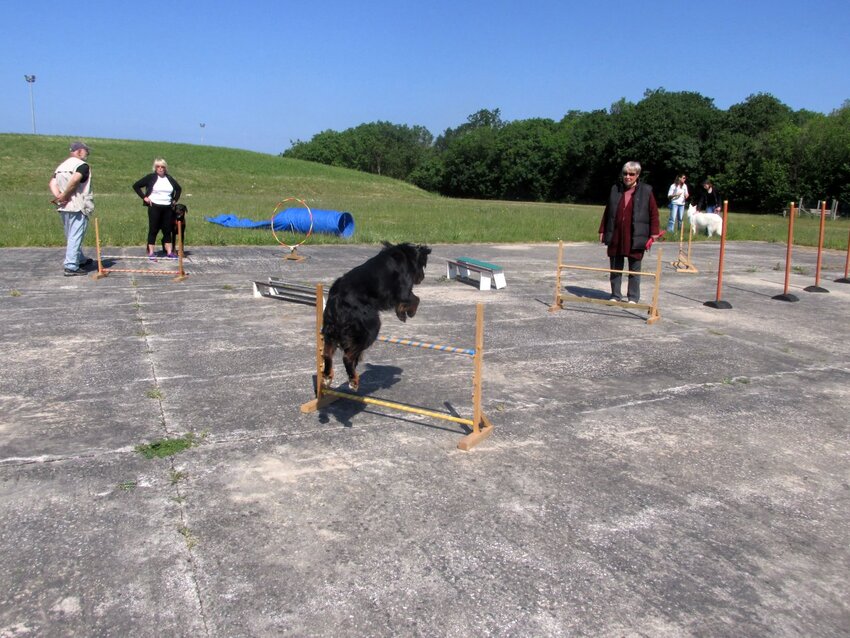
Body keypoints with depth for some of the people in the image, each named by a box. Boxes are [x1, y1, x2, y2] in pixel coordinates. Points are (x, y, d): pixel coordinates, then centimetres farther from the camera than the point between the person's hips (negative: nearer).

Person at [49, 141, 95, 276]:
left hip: (64, 207, 8)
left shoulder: (61, 166, 16)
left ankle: (81, 260, 34)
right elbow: (74, 180, -25)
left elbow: (51, 183, 4)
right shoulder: (83, 165, -8)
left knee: (71, 236, 18)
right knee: (75, 237, -7)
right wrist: (65, 195, -14)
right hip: (78, 207, -8)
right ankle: (71, 267, -9)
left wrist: (58, 196, -8)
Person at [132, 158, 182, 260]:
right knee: (153, 230, -1)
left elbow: (178, 188, 26)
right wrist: (144, 197, -6)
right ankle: (151, 253, 3)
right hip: (154, 207, -4)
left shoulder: (169, 179, 10)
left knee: (167, 230, 7)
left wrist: (175, 199, 14)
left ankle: (169, 252, 12)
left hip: (167, 208, 4)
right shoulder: (151, 177, -1)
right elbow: (136, 186, 0)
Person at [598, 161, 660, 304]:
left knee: (634, 269, 6)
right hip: (615, 237, 3)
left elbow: (654, 213, 1)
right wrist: (602, 231, 9)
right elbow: (607, 212, 12)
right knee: (615, 268, 8)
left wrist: (654, 233, -5)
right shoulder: (615, 189, 8)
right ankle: (615, 296, 18)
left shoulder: (646, 191, 0)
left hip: (635, 238, -3)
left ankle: (633, 298, 15)